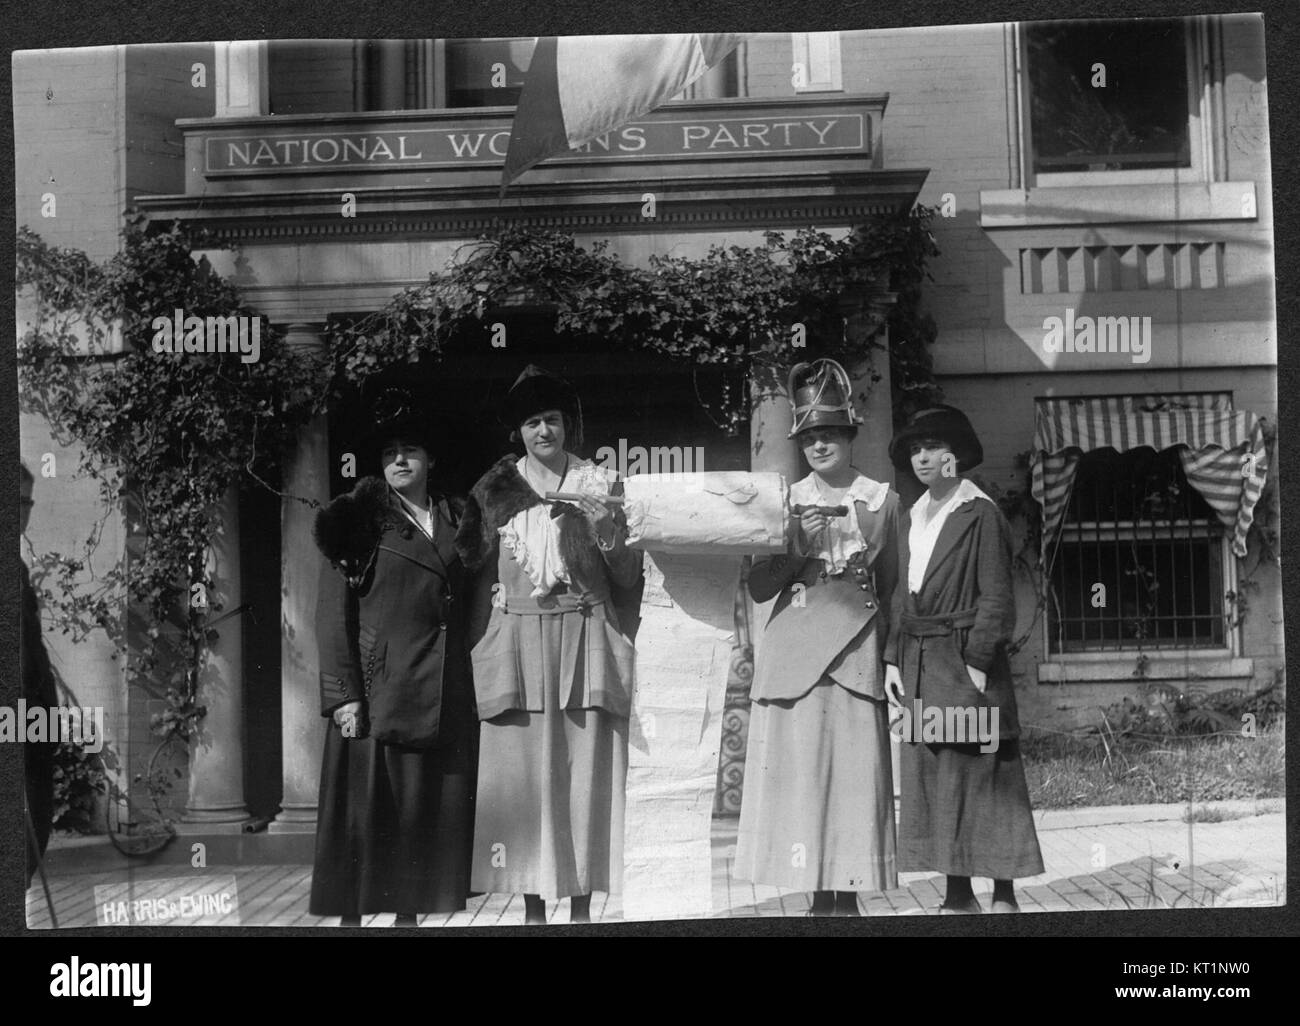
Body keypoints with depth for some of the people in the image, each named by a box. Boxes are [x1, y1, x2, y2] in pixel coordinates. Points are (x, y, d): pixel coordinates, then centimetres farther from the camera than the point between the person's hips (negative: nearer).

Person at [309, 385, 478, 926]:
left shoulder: (456, 518, 13)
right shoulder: (361, 519, 0)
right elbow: (333, 613, -5)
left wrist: (468, 683, 5)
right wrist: (344, 694, -13)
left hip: (447, 693, 5)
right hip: (380, 691, -4)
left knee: (435, 810, 7)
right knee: (366, 811, -2)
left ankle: (410, 912, 18)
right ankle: (353, 914, 7)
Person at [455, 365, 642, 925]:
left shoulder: (600, 485, 6)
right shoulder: (496, 489, 8)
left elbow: (628, 578, 5)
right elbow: (483, 575, 11)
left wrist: (608, 535, -12)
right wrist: (483, 658, 3)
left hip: (583, 640, -1)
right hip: (517, 643, 1)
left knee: (584, 771, -1)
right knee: (521, 770, 0)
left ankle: (581, 906, 8)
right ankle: (532, 904, 9)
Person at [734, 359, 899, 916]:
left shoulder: (881, 499, 7)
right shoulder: (785, 501, 7)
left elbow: (892, 587, 11)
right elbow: (758, 587, 3)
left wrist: (893, 654, 5)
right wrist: (797, 547, -12)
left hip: (857, 652, 0)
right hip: (794, 653, 0)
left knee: (856, 769, -2)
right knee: (799, 769, -2)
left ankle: (848, 894, 8)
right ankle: (818, 895, 7)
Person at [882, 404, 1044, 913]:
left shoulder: (981, 515, -5)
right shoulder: (910, 519, 15)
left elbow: (996, 598, -9)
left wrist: (976, 661, -15)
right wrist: (893, 658, 9)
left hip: (966, 663, -7)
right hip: (919, 668, 7)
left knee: (982, 777, -2)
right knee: (931, 779, 7)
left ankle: (1004, 895, 7)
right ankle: (958, 895, 15)